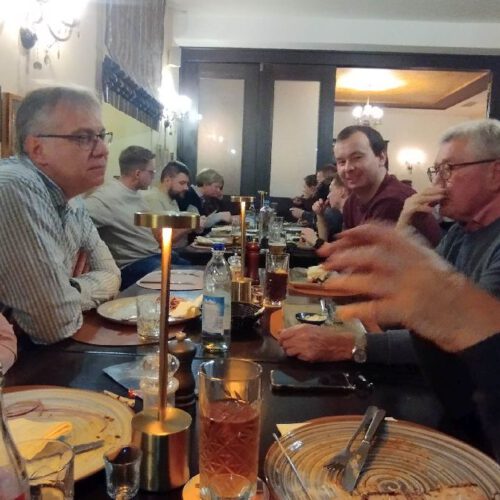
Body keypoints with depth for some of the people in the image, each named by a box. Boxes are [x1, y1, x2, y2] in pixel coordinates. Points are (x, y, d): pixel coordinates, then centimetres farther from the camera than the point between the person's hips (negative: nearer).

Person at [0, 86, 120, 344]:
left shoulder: (69, 196, 4)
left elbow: (110, 276, 10)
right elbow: (56, 322, -27)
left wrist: (71, 290, -8)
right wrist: (83, 289, -8)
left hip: (44, 353, 7)